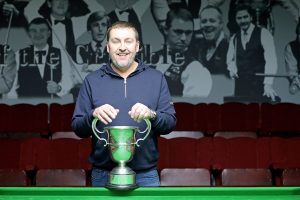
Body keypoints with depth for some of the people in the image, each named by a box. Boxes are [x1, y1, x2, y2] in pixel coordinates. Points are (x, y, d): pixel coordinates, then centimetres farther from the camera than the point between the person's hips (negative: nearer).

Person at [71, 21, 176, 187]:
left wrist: (152, 115, -19)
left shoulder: (156, 78, 5)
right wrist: (93, 115, -17)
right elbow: (77, 128, 3)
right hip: (103, 174, 0)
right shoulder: (92, 80, 4)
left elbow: (170, 123, 1)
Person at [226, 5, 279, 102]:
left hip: (260, 85, -4)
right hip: (241, 85, 4)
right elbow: (230, 59, 27)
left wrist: (268, 83, -21)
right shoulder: (234, 38, 14)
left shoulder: (263, 33, -2)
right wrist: (232, 68, 3)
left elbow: (271, 59, -10)